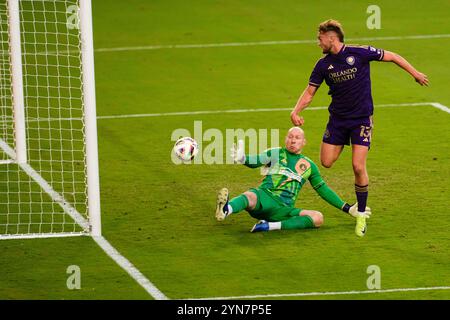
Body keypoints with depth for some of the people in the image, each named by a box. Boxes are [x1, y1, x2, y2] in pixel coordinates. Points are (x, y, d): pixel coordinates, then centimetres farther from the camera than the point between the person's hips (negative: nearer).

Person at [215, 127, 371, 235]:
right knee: (250, 197, -35)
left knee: (318, 217, -24)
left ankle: (271, 226, -41)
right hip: (264, 196, -2)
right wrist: (242, 159, -27)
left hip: (283, 209, 2)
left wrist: (348, 209, 25)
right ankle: (225, 210, -71)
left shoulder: (309, 165, 22)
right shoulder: (276, 153, 14)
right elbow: (256, 161, -2)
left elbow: (323, 189, 28)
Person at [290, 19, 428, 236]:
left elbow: (391, 57, -1)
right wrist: (296, 111, -13)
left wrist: (415, 73, 6)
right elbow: (310, 91, 4)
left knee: (358, 167, -11)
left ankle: (361, 214, 3)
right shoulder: (323, 65, -2)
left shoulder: (360, 53, -13)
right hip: (337, 119, 4)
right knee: (326, 162, -4)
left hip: (362, 118, -4)